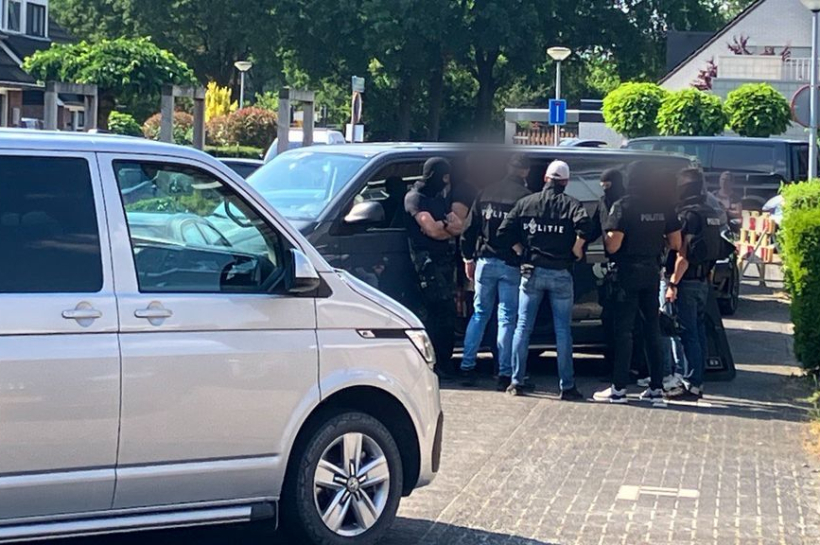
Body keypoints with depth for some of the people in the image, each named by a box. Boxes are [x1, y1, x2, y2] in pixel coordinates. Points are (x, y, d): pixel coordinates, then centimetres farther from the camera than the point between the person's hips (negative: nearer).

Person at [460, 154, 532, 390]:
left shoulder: (486, 194, 7)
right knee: (507, 318, 1)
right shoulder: (525, 197, -7)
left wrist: (468, 258, 17)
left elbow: (469, 229, 9)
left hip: (486, 262, 4)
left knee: (479, 314, 15)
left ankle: (467, 366, 13)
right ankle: (504, 373, 0)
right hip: (511, 265, -4)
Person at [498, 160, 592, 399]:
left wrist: (522, 252, 8)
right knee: (563, 330, 3)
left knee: (523, 327, 9)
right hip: (561, 274, -2)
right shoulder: (571, 204, -2)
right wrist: (576, 251, -7)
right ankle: (567, 386, 4)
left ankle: (516, 382, 9)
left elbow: (505, 231, 1)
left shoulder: (526, 203, 6)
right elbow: (584, 225, -21)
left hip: (532, 272, 2)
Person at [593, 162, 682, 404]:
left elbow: (613, 246, -18)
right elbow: (676, 243, 4)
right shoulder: (664, 208, 2)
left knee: (624, 330, -1)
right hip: (652, 273, 5)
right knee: (652, 329, 12)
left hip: (627, 273, -5)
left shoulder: (623, 207, -13)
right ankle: (656, 386, 14)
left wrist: (606, 236, 3)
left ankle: (619, 388, -1)